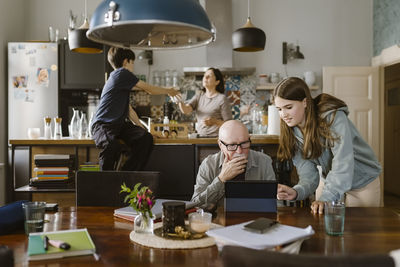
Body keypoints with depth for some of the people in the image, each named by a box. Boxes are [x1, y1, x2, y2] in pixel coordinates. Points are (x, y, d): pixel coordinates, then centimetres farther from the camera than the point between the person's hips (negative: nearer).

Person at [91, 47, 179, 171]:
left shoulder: (120, 79, 23)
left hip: (119, 124, 9)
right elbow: (149, 89, 0)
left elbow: (128, 109, 24)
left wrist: (141, 127, 16)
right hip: (102, 124, -8)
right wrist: (168, 91, 15)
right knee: (112, 146, -40)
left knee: (146, 138, -18)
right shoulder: (122, 73, -6)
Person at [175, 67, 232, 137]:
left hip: (215, 138, -4)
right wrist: (180, 101, -24)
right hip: (200, 136, 4)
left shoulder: (222, 99, -6)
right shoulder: (199, 96, 11)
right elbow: (186, 110, -6)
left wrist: (214, 121, -19)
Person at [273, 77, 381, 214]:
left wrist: (326, 197, -43)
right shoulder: (293, 133, -10)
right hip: (332, 184, 4)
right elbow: (309, 176, -16)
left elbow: (343, 163, -35)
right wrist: (296, 192, -36)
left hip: (363, 184, -4)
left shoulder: (334, 117, -26)